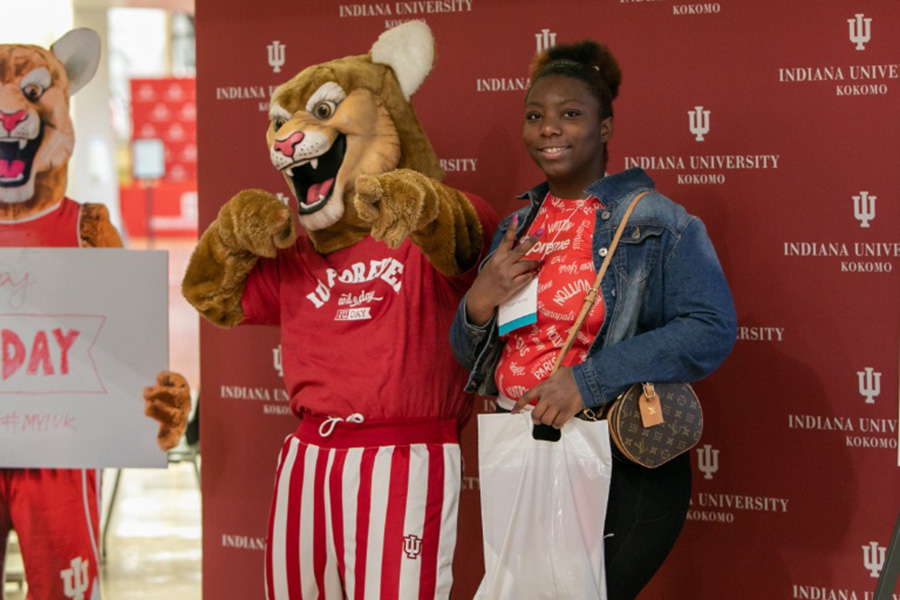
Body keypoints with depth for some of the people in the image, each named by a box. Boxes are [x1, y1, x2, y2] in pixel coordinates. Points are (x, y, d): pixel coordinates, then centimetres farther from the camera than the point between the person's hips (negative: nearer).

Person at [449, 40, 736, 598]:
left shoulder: (656, 222, -6)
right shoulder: (517, 231, 13)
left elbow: (712, 330, -19)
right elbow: (471, 356, 19)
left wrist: (589, 379, -24)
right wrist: (478, 305, -5)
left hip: (623, 471, -6)